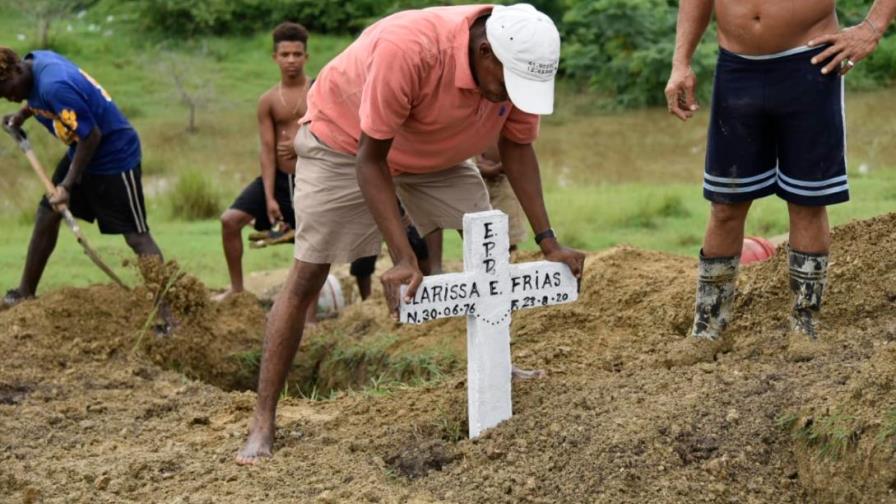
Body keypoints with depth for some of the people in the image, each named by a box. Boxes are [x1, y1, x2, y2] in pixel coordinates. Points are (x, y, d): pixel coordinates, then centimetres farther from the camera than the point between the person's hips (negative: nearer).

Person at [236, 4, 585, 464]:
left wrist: (547, 241, -14)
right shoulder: (408, 49, -43)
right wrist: (403, 259, -38)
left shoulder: (520, 65, -24)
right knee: (306, 278, -10)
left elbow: (517, 149, -8)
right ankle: (262, 423, -9)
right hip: (345, 137, -6)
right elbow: (369, 159, -34)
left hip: (435, 151, 6)